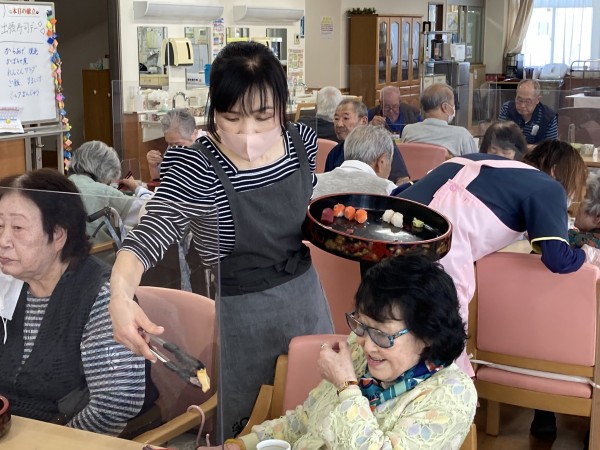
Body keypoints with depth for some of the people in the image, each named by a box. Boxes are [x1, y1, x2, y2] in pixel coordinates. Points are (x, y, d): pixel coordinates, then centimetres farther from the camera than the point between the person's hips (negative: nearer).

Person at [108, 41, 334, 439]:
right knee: (234, 428, 12)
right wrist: (121, 292, -51)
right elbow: (149, 234, -34)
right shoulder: (196, 167, -22)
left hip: (306, 297, 5)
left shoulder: (302, 141, -6)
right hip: (238, 313, -5)